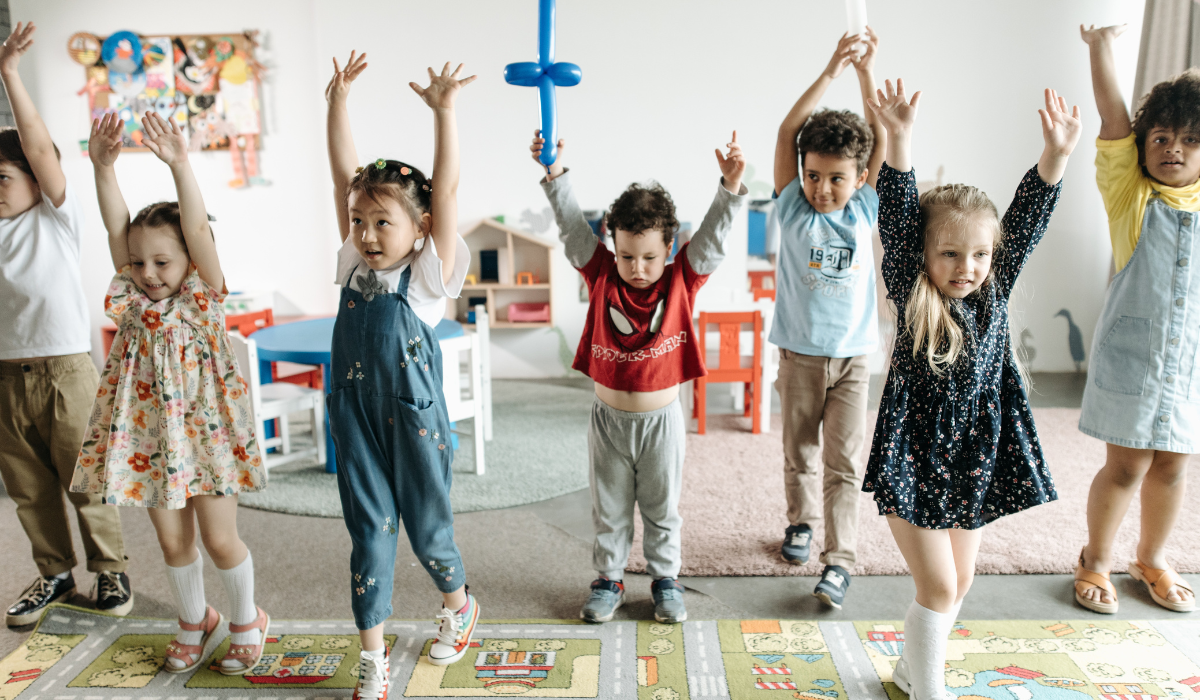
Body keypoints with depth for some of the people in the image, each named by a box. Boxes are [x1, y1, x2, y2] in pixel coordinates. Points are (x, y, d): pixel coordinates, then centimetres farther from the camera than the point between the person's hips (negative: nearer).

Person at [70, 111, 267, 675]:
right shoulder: (133, 300, 1)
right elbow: (117, 227, -8)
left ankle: (246, 620, 28)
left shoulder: (204, 294, -8)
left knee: (220, 539, 5)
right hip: (148, 437, 4)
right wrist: (102, 167, -19)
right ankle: (194, 620, 36)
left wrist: (180, 166, -34)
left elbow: (198, 229, -23)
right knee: (172, 542, 14)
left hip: (205, 433, -4)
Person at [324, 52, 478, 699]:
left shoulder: (429, 274, -8)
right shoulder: (355, 265, 4)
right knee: (370, 532, 7)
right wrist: (338, 100, 1)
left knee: (427, 528, 12)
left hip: (415, 421, -4)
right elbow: (344, 173, 3)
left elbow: (447, 188, -18)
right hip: (355, 419, 4)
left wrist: (443, 112, -24)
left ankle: (458, 605, 42)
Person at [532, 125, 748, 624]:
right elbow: (572, 227, -14)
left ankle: (665, 578, 35)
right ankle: (609, 578, 33)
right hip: (609, 418, 1)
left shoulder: (682, 280, -8)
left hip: (661, 419, 0)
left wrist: (731, 187, -31)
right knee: (609, 508, 16)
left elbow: (713, 234, -17)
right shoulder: (601, 275, -7)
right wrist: (555, 175, -25)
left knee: (662, 507, 16)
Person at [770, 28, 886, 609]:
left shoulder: (864, 210, -2)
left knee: (843, 462, 0)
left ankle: (839, 559, 6)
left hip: (853, 355, 0)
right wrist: (830, 72, -19)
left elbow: (881, 142, -6)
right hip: (800, 353, 0)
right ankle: (801, 521, 37)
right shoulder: (794, 209, -6)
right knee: (799, 452, 14)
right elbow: (786, 133, -14)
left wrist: (867, 76, -11)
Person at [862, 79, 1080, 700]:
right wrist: (899, 138, -32)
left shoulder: (993, 291, -1)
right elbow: (897, 216, -22)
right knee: (938, 586, -1)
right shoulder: (912, 296, -12)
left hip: (975, 458, 5)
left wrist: (1056, 154, -21)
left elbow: (1026, 220, -9)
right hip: (916, 459, -5)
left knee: (959, 581, 17)